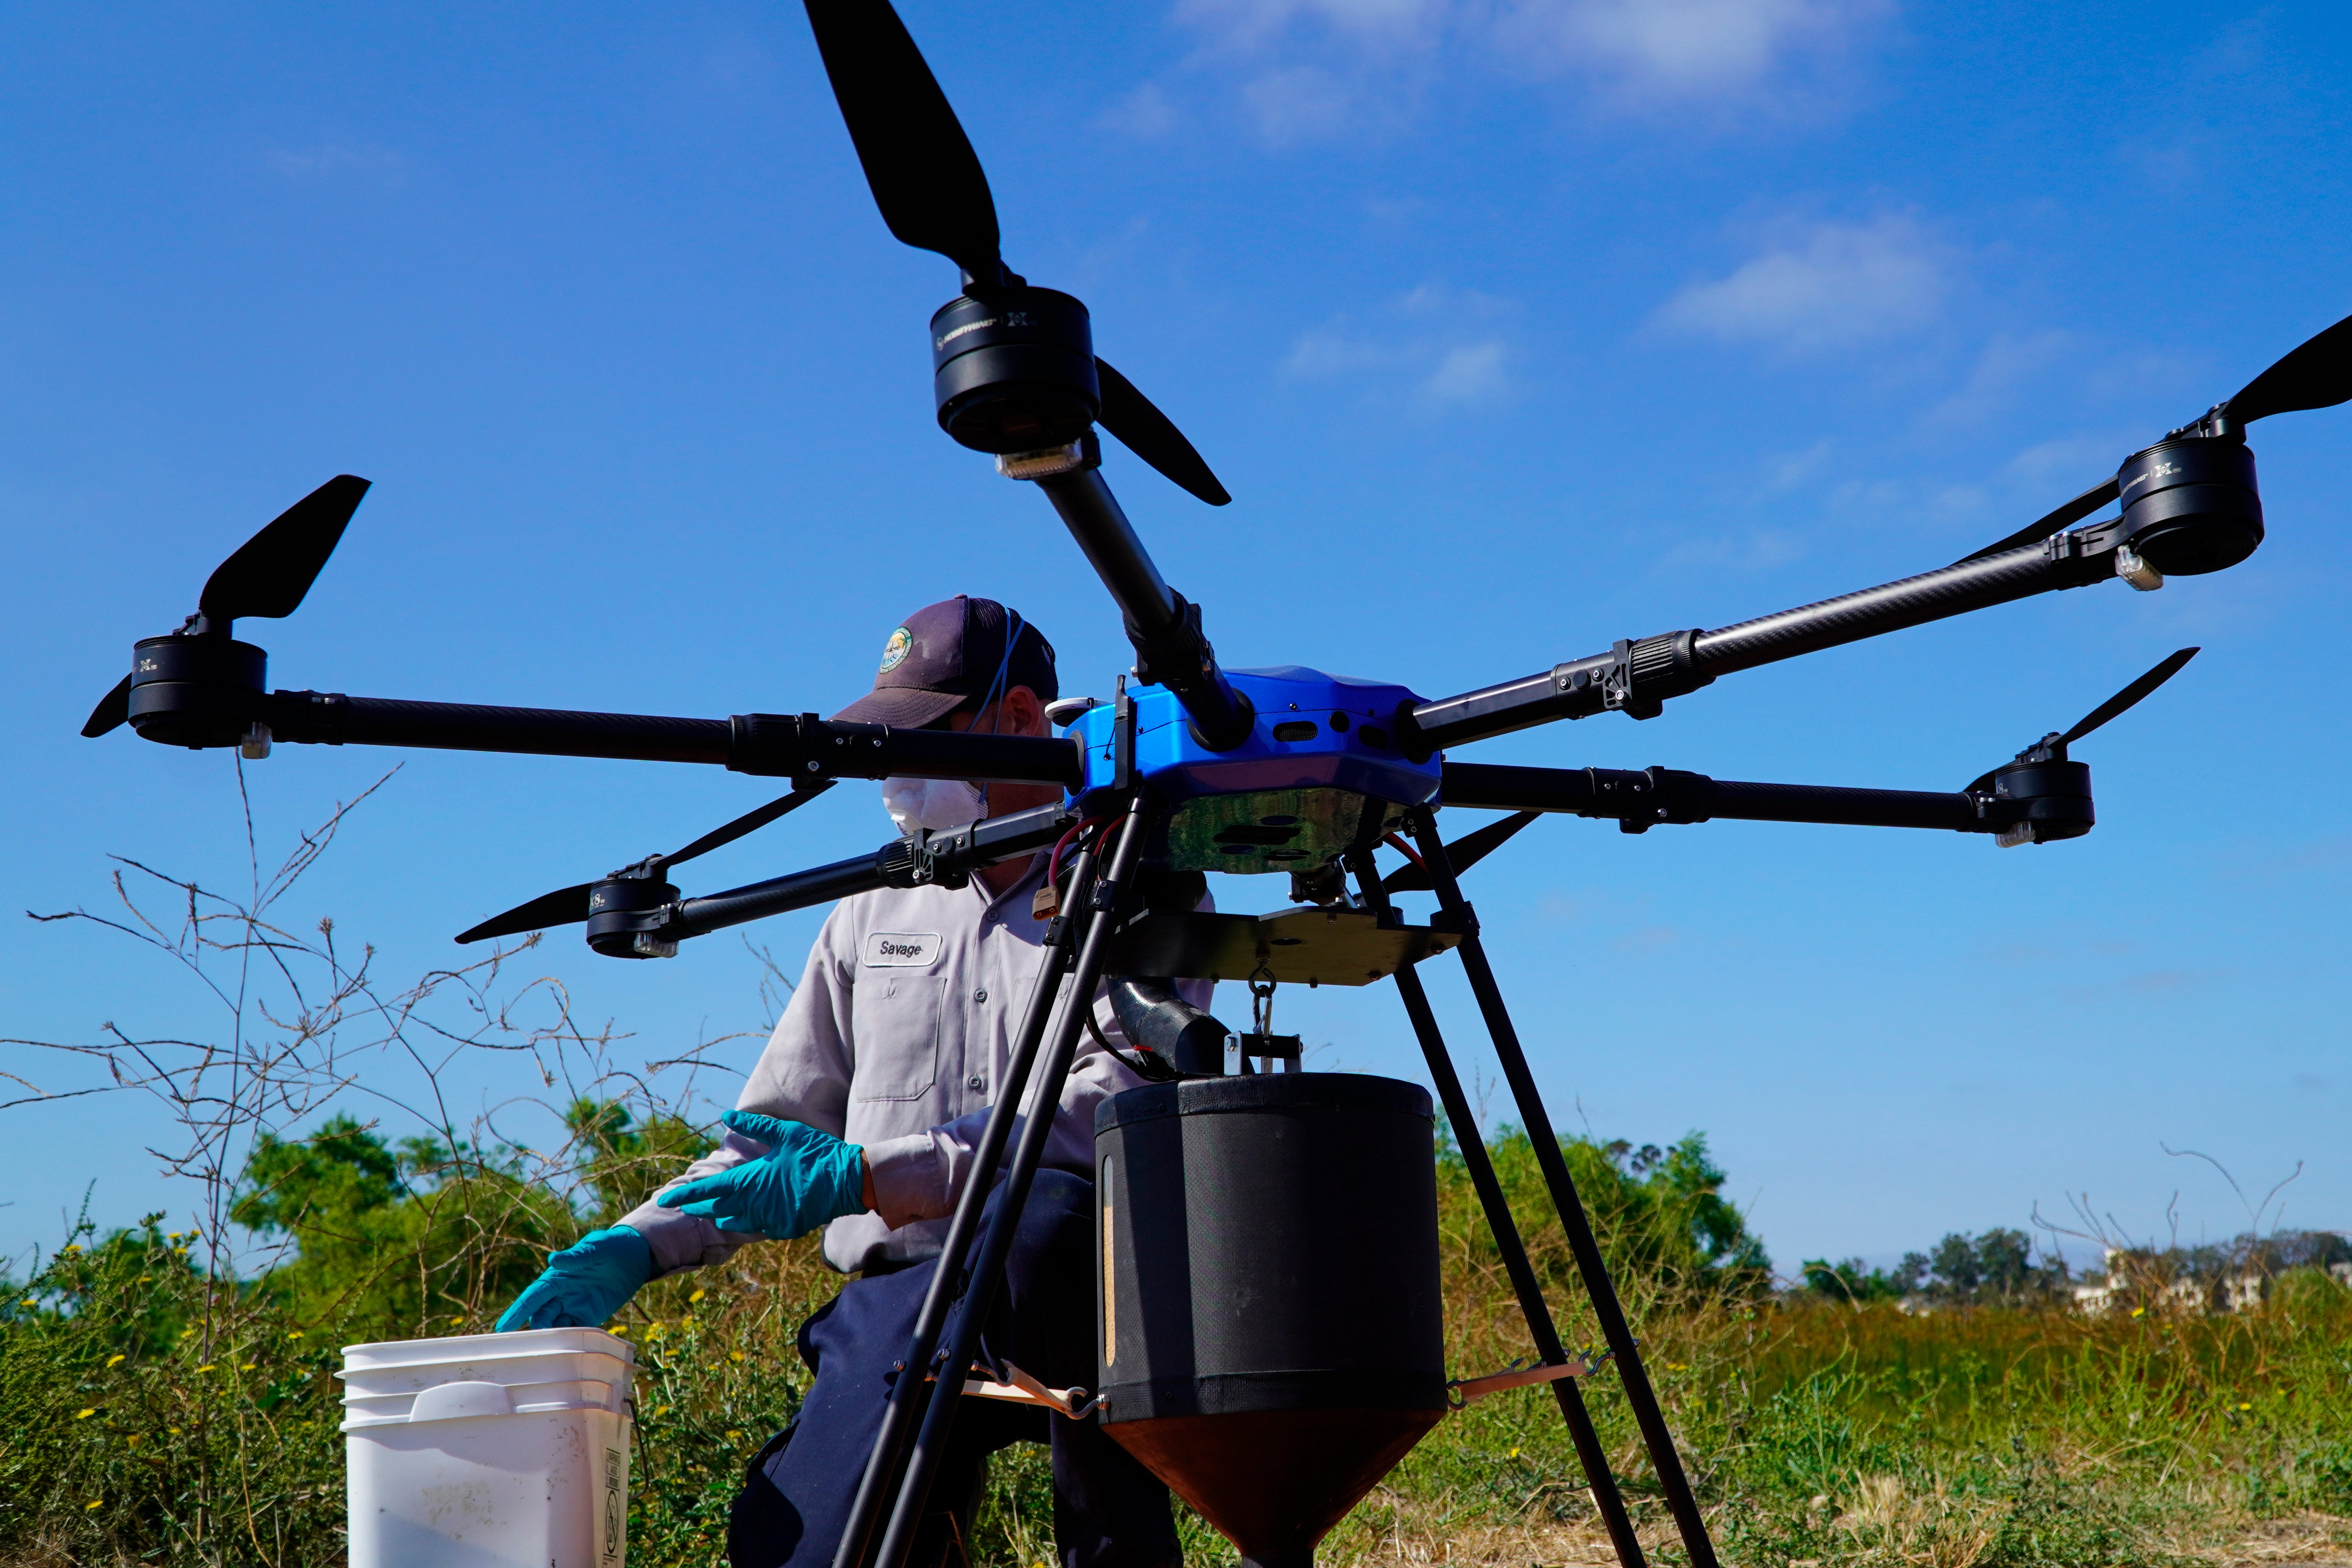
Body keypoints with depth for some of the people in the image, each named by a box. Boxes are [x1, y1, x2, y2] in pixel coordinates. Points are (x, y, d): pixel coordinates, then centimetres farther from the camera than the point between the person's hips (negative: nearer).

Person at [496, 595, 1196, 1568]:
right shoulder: (874, 914, 22)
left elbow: (1122, 1102, -12)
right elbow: (776, 1131, 24)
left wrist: (866, 1178, -20)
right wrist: (635, 1247, 6)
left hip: (1080, 1295, -3)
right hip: (902, 1292, 3)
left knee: (1044, 1223, -39)